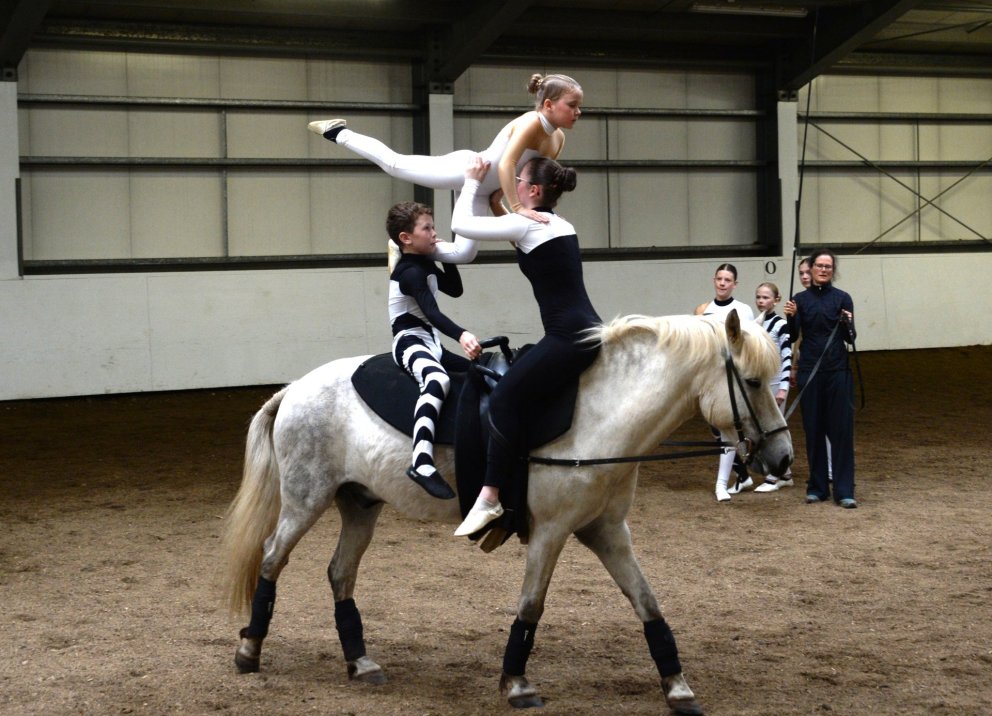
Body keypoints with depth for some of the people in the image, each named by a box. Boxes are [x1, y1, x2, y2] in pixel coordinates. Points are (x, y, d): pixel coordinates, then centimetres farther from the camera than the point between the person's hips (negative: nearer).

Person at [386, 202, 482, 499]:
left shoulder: (425, 265, 16)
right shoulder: (410, 272, -14)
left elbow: (455, 289, 27)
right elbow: (432, 313, -28)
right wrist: (461, 336, -44)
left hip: (431, 345, 11)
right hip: (410, 343, -11)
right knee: (438, 380, -40)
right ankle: (421, 463, -58)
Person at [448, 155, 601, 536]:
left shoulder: (528, 224, -9)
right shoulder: (560, 225, 18)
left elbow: (461, 224, -5)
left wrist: (472, 182, 9)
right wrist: (495, 199, 30)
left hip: (569, 338, -10)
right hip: (588, 333, 10)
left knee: (505, 396, -13)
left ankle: (489, 497, -21)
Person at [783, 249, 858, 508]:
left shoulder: (842, 298, 1)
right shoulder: (800, 299, 5)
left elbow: (850, 338, -3)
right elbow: (793, 336, -4)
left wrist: (848, 324, -24)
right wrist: (790, 317, -22)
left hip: (838, 370, -1)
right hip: (809, 371, 1)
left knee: (841, 429, -4)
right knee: (813, 429, 5)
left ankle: (844, 491, -3)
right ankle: (817, 487, 15)